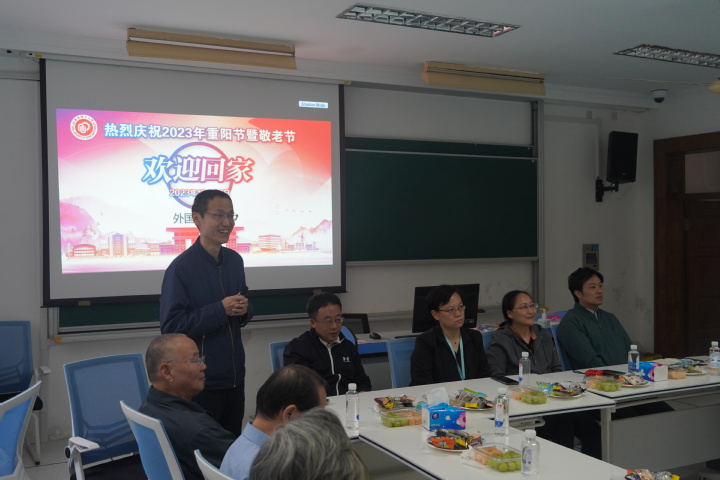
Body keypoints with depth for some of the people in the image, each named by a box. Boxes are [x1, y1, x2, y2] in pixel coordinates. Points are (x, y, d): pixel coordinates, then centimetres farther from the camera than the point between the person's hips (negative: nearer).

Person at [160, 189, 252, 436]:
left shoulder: (235, 261, 6)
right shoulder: (181, 267, -14)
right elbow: (170, 326, -18)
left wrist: (243, 310, -5)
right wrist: (220, 310, -20)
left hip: (235, 376, 6)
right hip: (200, 381, -6)